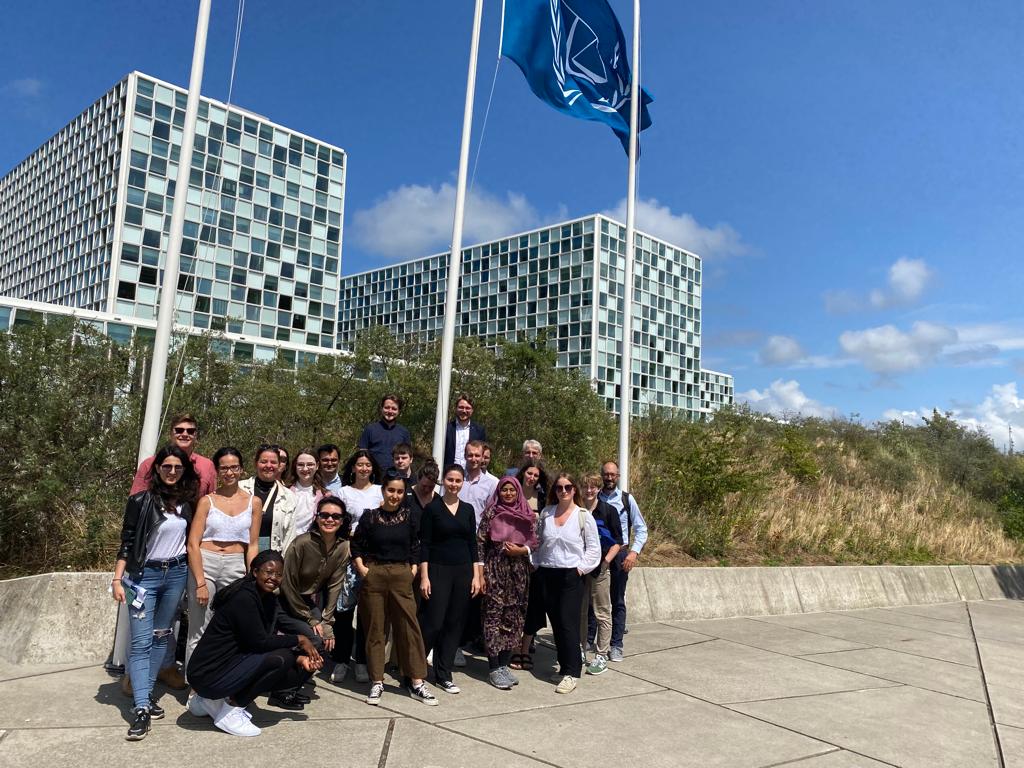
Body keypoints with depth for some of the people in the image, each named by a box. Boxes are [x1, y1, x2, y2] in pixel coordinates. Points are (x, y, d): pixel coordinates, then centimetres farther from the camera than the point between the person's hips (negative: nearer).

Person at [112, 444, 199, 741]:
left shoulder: (187, 502, 4)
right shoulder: (141, 501, -8)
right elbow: (127, 543, -6)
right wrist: (117, 579, -10)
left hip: (176, 574, 4)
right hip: (145, 575, -4)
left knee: (161, 636, 11)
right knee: (141, 641, -7)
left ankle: (146, 693, 24)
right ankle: (141, 708, -9)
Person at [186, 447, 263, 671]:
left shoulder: (254, 502, 7)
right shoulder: (207, 501, 1)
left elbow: (252, 546, 7)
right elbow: (193, 544, -4)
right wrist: (200, 583, -12)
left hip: (236, 568, 2)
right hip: (204, 564, -2)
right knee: (199, 631, 1)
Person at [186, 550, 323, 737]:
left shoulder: (269, 600, 8)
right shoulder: (244, 597, -20)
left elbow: (269, 641, 7)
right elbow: (260, 642, -22)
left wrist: (299, 658, -7)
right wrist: (299, 639, -12)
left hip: (231, 664, 10)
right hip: (208, 673, -10)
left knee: (299, 670, 4)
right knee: (279, 659, -25)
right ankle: (231, 709, -5)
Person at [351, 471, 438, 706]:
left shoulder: (409, 516, 4)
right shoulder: (370, 515, 0)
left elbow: (415, 546, 8)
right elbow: (357, 546, 5)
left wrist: (413, 569, -1)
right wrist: (361, 567, -7)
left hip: (401, 575, 1)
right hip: (373, 575, -1)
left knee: (409, 627, 0)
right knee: (375, 628, 6)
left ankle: (417, 683, 7)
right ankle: (377, 682, 17)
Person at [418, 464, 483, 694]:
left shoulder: (468, 509, 8)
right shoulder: (432, 508, -3)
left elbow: (472, 544, 10)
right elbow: (424, 544, -5)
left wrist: (477, 575, 4)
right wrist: (424, 576, -10)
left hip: (463, 571, 4)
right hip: (438, 570, -4)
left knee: (455, 624, 7)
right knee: (432, 623, -7)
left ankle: (443, 675, 18)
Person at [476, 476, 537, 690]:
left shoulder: (528, 515, 7)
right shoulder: (490, 513, -1)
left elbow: (535, 542, 11)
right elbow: (479, 543, -3)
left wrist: (521, 550, -8)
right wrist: (480, 573, -7)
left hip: (519, 571, 4)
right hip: (494, 569, -3)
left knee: (514, 619, 7)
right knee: (493, 617, -4)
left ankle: (504, 664, 19)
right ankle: (494, 669, 4)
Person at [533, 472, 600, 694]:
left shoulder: (584, 516, -5)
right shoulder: (546, 513, 5)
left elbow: (594, 548, -2)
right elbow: (538, 541, 13)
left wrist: (582, 567, -9)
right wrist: (537, 563, 6)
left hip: (571, 576, -4)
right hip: (547, 575, 4)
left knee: (568, 623, -6)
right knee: (556, 623, 10)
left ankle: (571, 673, 1)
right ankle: (564, 666, 22)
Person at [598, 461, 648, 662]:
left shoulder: (626, 499, -1)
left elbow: (641, 529, 1)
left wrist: (634, 552, -11)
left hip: (619, 555, 0)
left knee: (618, 601, 8)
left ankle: (616, 645, 17)